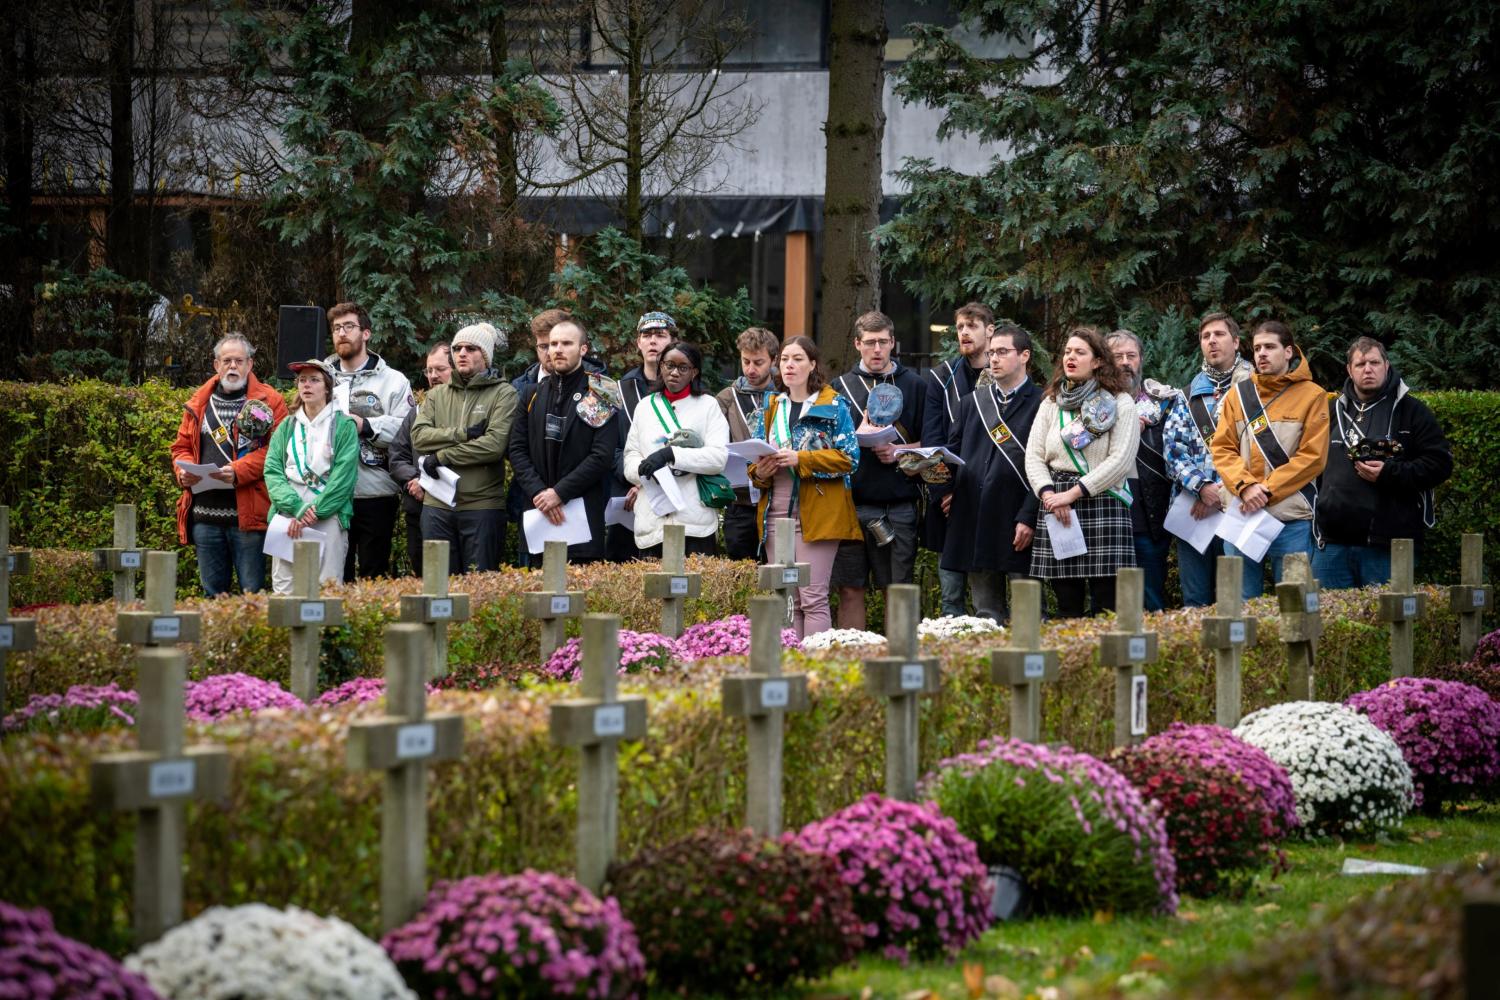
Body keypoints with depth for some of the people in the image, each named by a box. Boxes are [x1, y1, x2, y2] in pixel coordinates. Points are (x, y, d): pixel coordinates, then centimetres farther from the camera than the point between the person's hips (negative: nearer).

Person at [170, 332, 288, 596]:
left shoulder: (269, 401, 0)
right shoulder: (199, 403, 16)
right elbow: (182, 446, 20)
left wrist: (239, 471, -20)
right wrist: (184, 471, -2)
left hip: (248, 513, -5)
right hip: (204, 513, 5)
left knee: (253, 592, -3)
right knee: (212, 592, 10)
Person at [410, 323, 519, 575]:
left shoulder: (503, 394, 1)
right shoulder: (437, 395, 14)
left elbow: (495, 444, -13)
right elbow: (419, 436, -1)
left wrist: (442, 457, -10)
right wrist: (463, 433, -13)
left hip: (482, 505, -4)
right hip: (437, 505, 4)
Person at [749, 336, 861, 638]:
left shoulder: (833, 406, 0)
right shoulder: (772, 408, 16)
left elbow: (849, 457, -8)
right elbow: (755, 456, 19)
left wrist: (800, 459, -17)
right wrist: (759, 473, -4)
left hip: (816, 514, -5)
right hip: (776, 512, 5)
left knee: (813, 598, -9)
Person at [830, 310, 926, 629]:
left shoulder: (913, 385, 9)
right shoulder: (841, 387, 10)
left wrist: (899, 451, -9)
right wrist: (857, 437, -9)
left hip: (900, 504, 0)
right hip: (853, 503, 0)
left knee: (898, 589, 1)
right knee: (850, 590, 0)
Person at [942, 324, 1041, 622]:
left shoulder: (1040, 404, -1)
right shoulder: (972, 402, 17)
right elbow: (953, 451, 19)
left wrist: (1028, 518, -13)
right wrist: (947, 488, 0)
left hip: (1018, 523, -5)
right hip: (974, 524, 5)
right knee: (986, 615, 7)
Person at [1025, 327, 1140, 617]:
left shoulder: (1119, 403, 1)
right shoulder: (1051, 404, 15)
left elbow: (1120, 459, -8)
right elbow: (1033, 456, 9)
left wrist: (1073, 492, -13)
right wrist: (1048, 495, -9)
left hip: (1103, 504, -4)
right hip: (1057, 507, 4)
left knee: (1106, 609, -8)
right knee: (1067, 608, 4)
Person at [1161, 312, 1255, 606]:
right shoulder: (1188, 396, 16)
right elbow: (1172, 447, 5)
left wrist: (1223, 492, -13)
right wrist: (1201, 487, -11)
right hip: (1192, 507, 4)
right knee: (1195, 601, 3)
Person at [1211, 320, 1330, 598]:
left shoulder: (1312, 396, 0)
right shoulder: (1238, 394, 11)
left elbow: (1313, 456, -7)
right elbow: (1222, 449, 5)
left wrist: (1267, 490, -13)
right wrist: (1245, 486, -13)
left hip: (1292, 522, -3)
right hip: (1240, 515, 3)